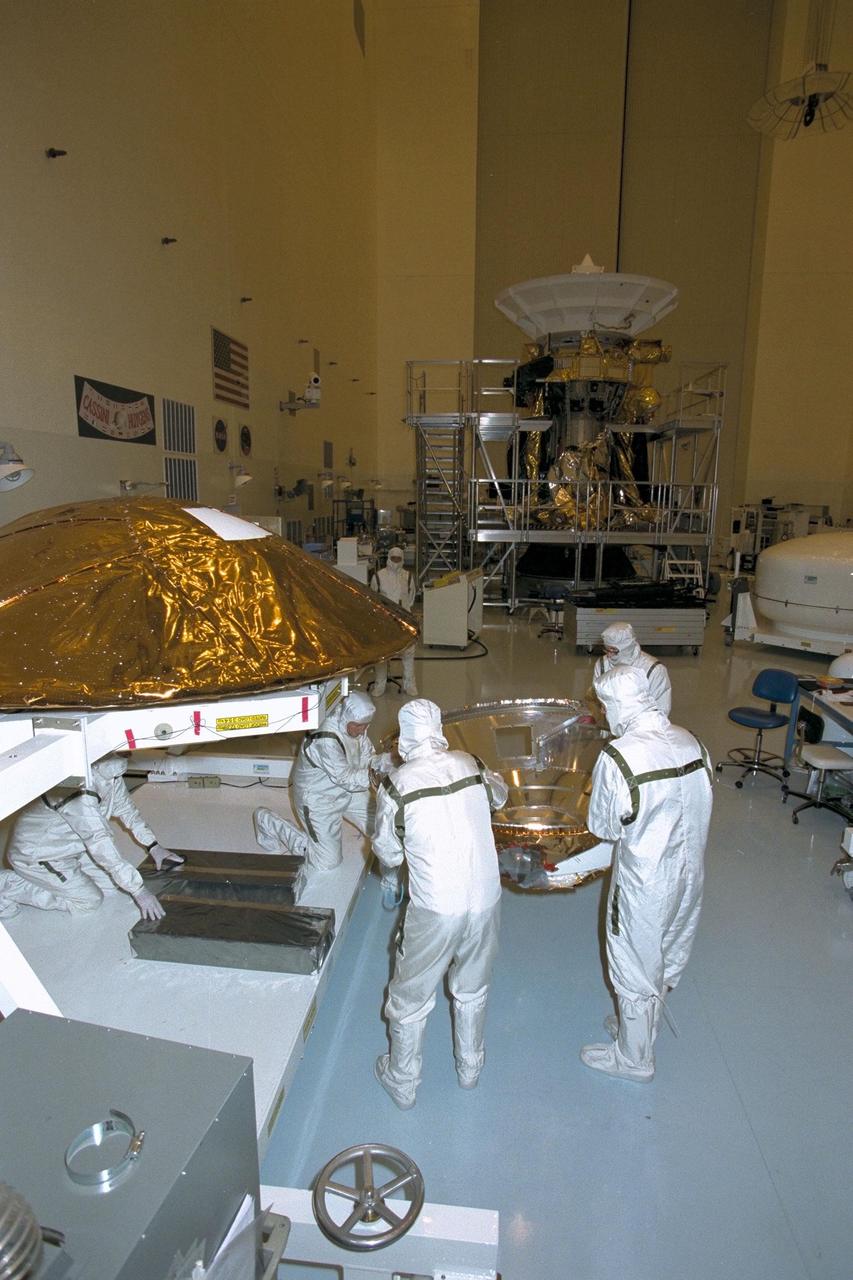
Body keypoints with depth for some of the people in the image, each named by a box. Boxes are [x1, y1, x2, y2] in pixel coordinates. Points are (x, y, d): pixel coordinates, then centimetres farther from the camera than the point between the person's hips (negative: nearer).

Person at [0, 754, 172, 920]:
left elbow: (127, 810, 5)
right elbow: (100, 844, -36)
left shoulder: (110, 776, -12)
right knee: (90, 900, -9)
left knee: (111, 877, 5)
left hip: (66, 848, 8)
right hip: (34, 855, -8)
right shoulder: (78, 794, -37)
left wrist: (154, 846, 0)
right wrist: (138, 891, -34)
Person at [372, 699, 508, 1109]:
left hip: (435, 910, -4)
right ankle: (470, 1067, 47)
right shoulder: (470, 765, -4)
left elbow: (388, 855, -1)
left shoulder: (395, 785, -14)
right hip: (485, 900, 4)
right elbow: (498, 796, 19)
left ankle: (402, 1083, 38)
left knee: (410, 998, 19)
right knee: (473, 990, 27)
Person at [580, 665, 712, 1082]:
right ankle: (640, 1024, 49)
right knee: (665, 959, 26)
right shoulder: (691, 742, -8)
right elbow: (698, 809, 4)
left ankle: (633, 1058, 36)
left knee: (635, 969, 15)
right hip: (688, 875, 7)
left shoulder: (618, 756, -28)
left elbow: (602, 827, -15)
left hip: (644, 884, -6)